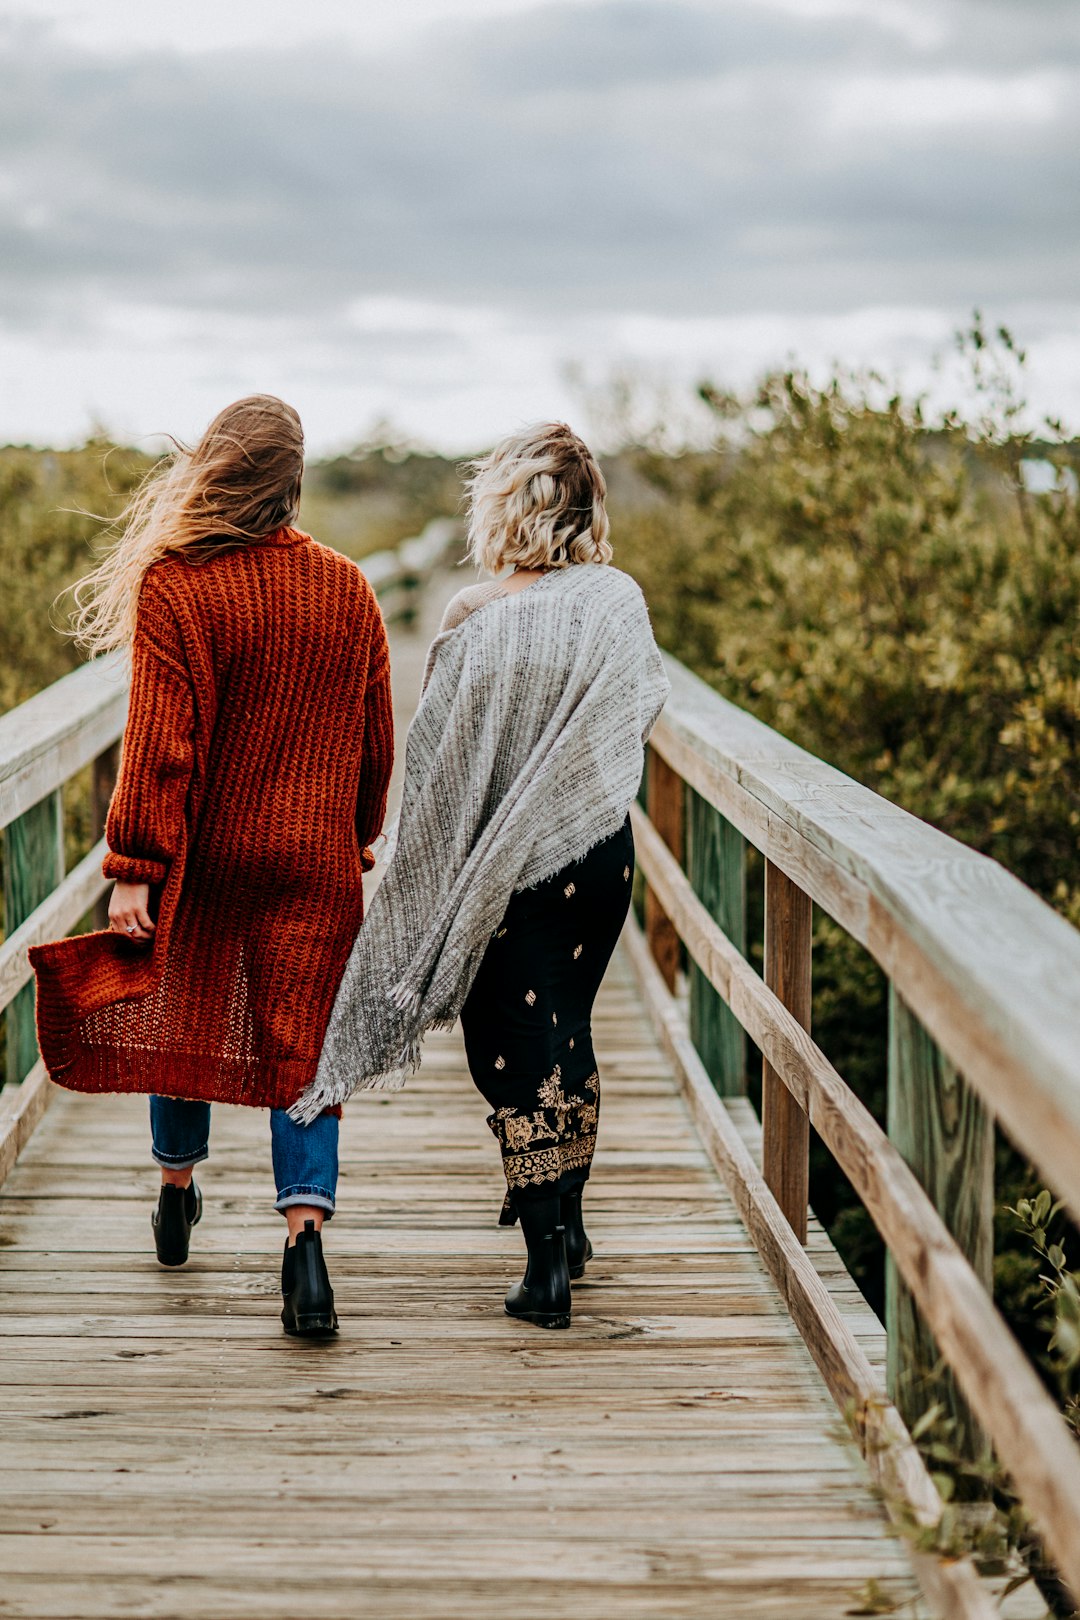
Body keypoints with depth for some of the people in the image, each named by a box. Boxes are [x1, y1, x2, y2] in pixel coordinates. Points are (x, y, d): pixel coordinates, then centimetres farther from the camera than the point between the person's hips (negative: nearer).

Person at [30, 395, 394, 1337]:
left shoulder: (174, 590, -14)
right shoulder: (348, 591, -2)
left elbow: (160, 746, -17)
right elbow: (375, 739, 7)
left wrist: (134, 868, -13)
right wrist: (357, 839, 21)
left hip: (201, 855, -2)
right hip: (313, 862, 2)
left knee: (179, 1014, 19)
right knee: (303, 1040, 4)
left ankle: (178, 1190, 37)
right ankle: (306, 1230, -12)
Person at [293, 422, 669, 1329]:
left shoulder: (481, 623, -17)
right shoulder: (621, 604, -5)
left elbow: (439, 755, -12)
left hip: (507, 867, -5)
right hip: (602, 851, 5)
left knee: (515, 1050, 3)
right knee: (569, 1033, 21)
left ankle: (548, 1265, 1)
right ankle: (567, 1220, 34)